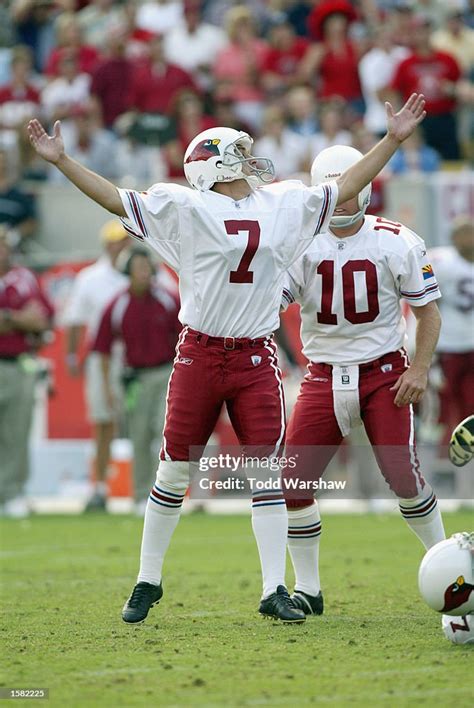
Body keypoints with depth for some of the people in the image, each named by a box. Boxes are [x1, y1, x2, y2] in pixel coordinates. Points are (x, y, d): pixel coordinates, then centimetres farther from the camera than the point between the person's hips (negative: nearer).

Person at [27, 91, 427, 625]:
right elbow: (115, 199, -1)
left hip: (255, 358, 2)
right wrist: (61, 161, -7)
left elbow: (345, 188, 18)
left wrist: (393, 139, 18)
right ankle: (147, 583, 18)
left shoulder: (284, 204, 9)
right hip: (199, 354, -2)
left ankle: (274, 591, 1)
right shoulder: (185, 208, -2)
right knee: (175, 471, 5)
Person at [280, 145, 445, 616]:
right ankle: (307, 590, 10)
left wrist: (419, 369, -8)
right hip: (323, 378, 3)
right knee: (290, 483, -4)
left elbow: (428, 311, 2)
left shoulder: (396, 244, -4)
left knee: (403, 476, -13)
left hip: (384, 376, -2)